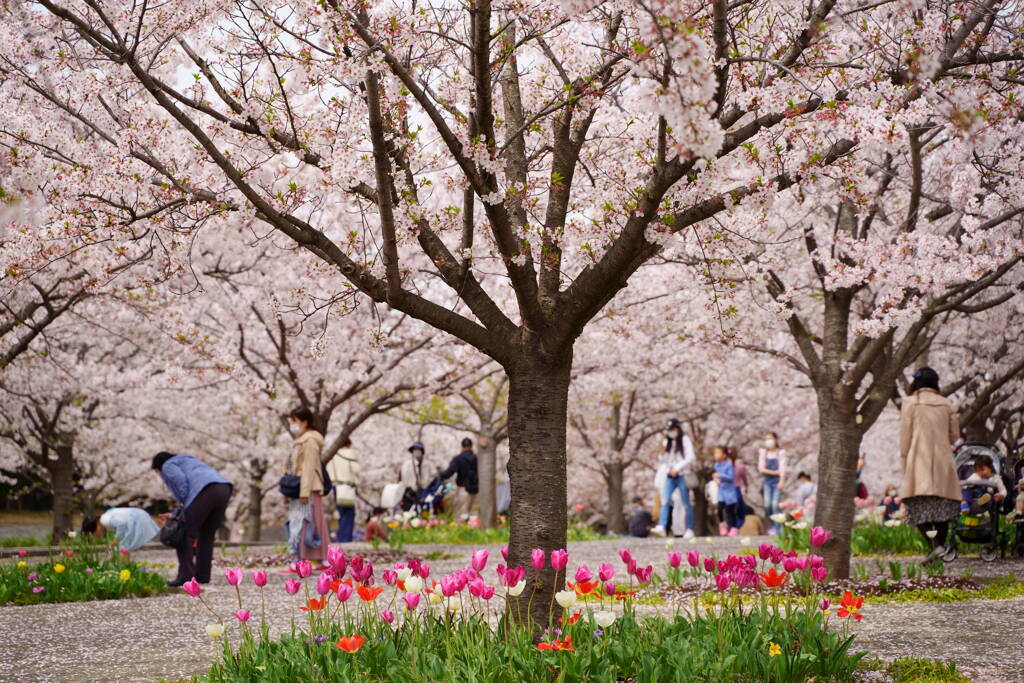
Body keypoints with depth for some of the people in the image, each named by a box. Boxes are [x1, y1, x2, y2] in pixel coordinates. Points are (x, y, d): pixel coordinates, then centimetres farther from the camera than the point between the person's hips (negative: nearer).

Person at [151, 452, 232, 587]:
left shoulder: (168, 466, 17)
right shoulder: (189, 461, 41)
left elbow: (182, 483, -4)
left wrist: (186, 506, 5)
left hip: (206, 490, -8)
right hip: (224, 489, 8)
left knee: (186, 534, -1)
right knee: (206, 534, 17)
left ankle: (185, 574, -9)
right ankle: (202, 575, 13)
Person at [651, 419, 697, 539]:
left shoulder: (685, 440, -3)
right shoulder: (667, 442, 15)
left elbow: (690, 458, -11)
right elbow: (664, 459, 18)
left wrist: (677, 468, -16)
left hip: (682, 475, -5)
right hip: (670, 476, 5)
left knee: (686, 503, 1)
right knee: (665, 501, -11)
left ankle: (689, 530, 7)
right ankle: (661, 527, -20)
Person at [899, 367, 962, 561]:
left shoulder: (910, 403, -1)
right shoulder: (946, 404, 8)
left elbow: (905, 436, -2)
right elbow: (955, 435, 13)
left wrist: (904, 464, 4)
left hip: (919, 461, -3)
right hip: (943, 461, 3)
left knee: (919, 506, -4)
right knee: (942, 506, 9)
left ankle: (935, 543, -25)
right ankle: (941, 544, 4)